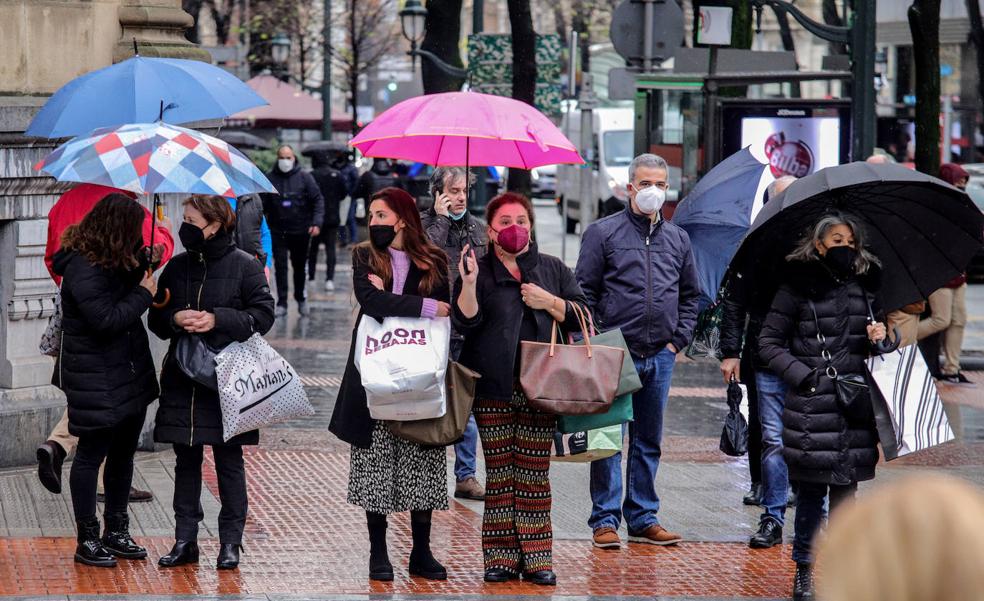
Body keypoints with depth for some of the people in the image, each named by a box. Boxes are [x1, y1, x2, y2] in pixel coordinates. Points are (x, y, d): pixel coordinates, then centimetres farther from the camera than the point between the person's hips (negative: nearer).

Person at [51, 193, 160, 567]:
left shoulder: (114, 259, 8)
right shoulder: (82, 269, -21)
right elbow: (107, 319, -26)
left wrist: (143, 263, 3)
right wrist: (144, 293, -15)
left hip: (131, 374, 9)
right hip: (96, 379, -9)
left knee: (123, 452, 16)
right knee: (92, 454, 1)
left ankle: (117, 532, 27)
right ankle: (87, 540, 9)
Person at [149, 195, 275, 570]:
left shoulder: (245, 265, -5)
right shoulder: (176, 267, 8)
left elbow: (263, 315, -7)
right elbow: (155, 318, 12)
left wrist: (218, 319, -19)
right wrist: (174, 319, -10)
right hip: (182, 379, 4)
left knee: (228, 461, 3)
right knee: (186, 460, 8)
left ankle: (230, 542, 11)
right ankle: (185, 540, 14)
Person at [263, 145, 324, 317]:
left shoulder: (304, 177, -1)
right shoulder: (270, 178, 0)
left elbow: (318, 200, 0)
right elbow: (263, 204, 3)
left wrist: (317, 223, -11)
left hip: (300, 231, 0)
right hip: (278, 231, 0)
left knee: (300, 266, 12)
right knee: (280, 267, -4)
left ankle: (301, 298, 30)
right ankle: (281, 304, -1)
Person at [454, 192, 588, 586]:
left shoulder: (552, 269, 13)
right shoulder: (478, 270, 6)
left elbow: (581, 316, 11)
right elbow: (465, 322, -5)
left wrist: (549, 302, -4)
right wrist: (469, 284, -19)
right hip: (493, 389, -1)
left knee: (535, 474, -1)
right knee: (499, 473, 0)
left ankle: (537, 558, 2)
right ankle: (500, 558, 4)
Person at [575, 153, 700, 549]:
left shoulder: (677, 239, 14)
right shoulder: (603, 233, 0)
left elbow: (690, 294, 21)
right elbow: (585, 292, -1)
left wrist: (678, 339, 9)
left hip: (660, 356, 5)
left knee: (649, 441, 10)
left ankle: (643, 519, 17)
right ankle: (605, 520, 2)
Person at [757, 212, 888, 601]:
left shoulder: (863, 285, 13)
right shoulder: (798, 287, -3)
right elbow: (769, 342, -1)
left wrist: (879, 336, 3)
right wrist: (802, 376, -11)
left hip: (854, 405, 4)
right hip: (811, 405, -4)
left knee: (845, 489, 5)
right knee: (811, 492, -2)